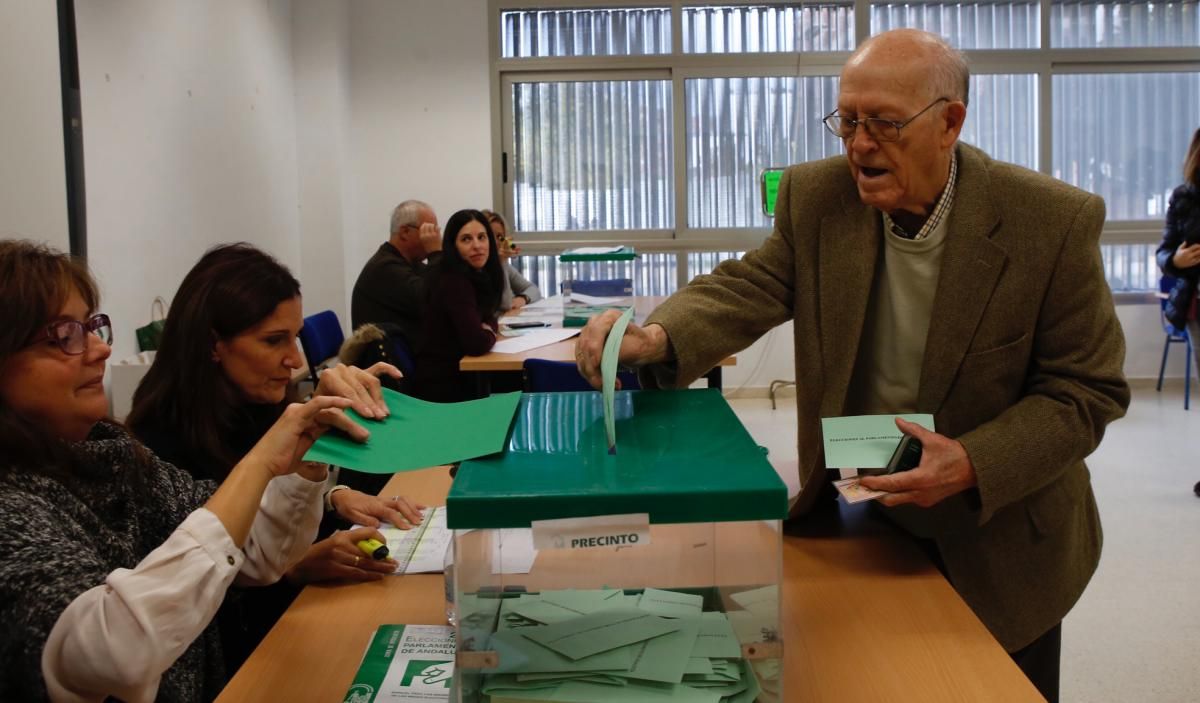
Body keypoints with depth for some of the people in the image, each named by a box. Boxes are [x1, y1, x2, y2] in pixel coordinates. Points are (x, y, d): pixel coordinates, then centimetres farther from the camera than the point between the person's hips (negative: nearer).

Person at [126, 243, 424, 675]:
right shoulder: (160, 449, -21)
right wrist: (297, 569, -29)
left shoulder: (257, 410, 3)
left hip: (291, 613, 8)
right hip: (233, 653, -7)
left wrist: (335, 497, -3)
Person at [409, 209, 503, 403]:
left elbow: (487, 320, 18)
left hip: (456, 375, 8)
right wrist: (489, 333, -5)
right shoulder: (454, 283, -20)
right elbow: (477, 343, -27)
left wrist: (486, 330, -5)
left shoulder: (477, 277, 6)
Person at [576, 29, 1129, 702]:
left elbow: (1087, 389, -14)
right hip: (856, 520, 3)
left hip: (999, 544, -2)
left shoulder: (1055, 222, -19)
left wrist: (974, 464, -29)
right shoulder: (817, 197, -9)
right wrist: (656, 337, -34)